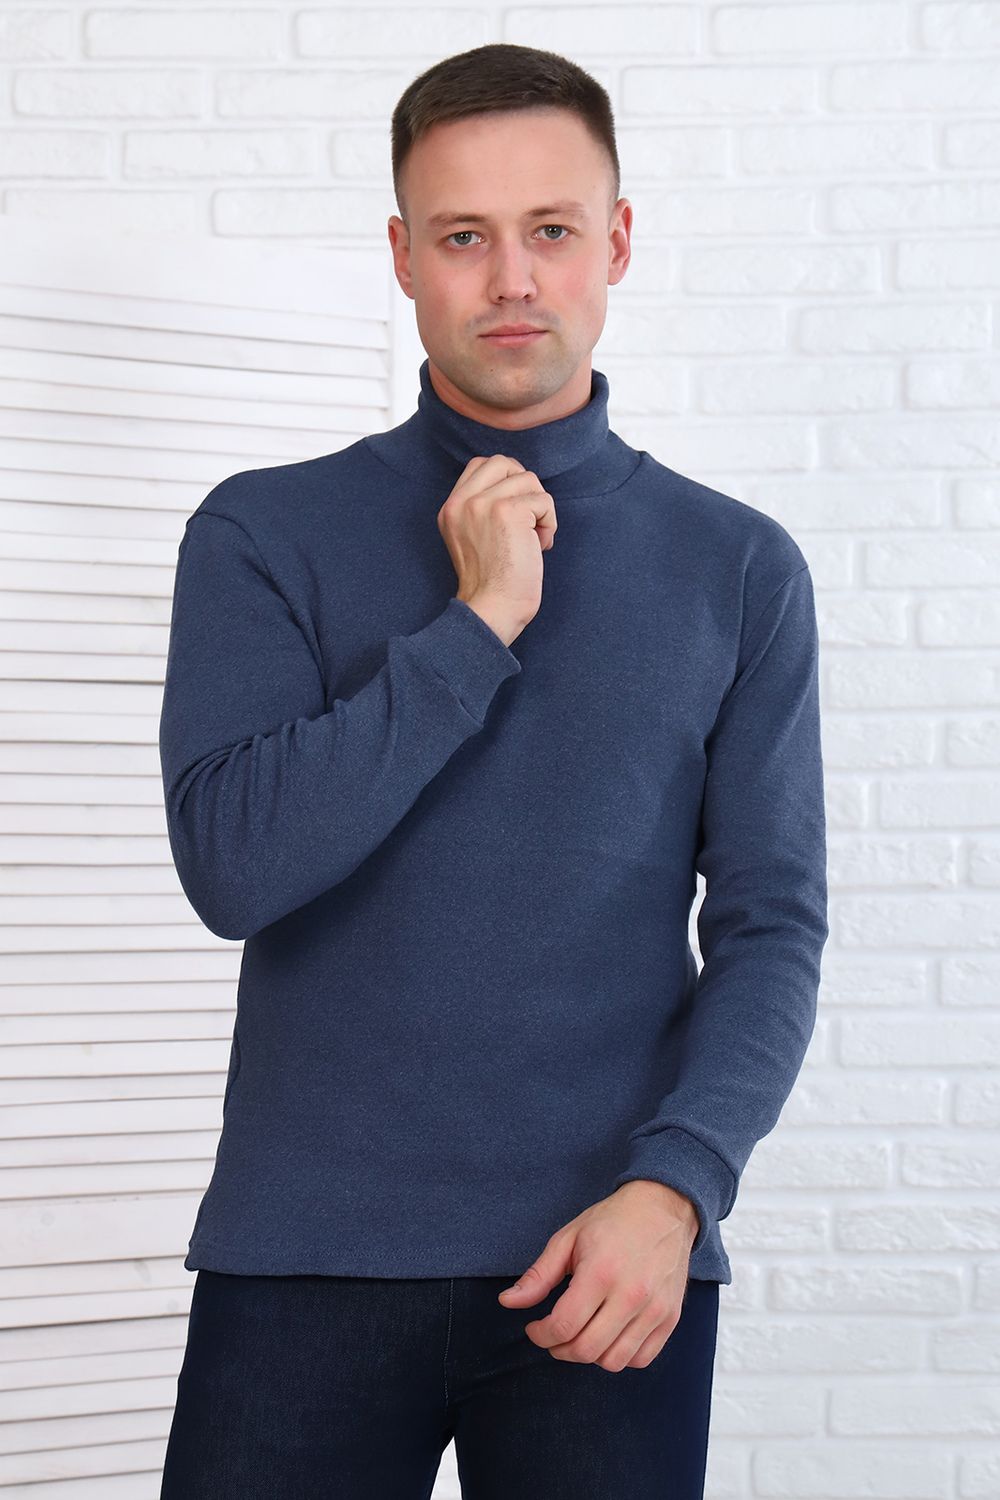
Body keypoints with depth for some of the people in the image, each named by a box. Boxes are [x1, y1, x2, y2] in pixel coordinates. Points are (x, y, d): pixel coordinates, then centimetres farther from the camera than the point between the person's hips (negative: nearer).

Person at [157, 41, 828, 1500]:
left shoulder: (740, 569, 6)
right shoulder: (266, 534, 4)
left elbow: (772, 925, 2)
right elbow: (234, 863, -9)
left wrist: (674, 1186, -12)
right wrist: (476, 624, -11)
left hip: (617, 1266, 1)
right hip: (308, 1257, 0)